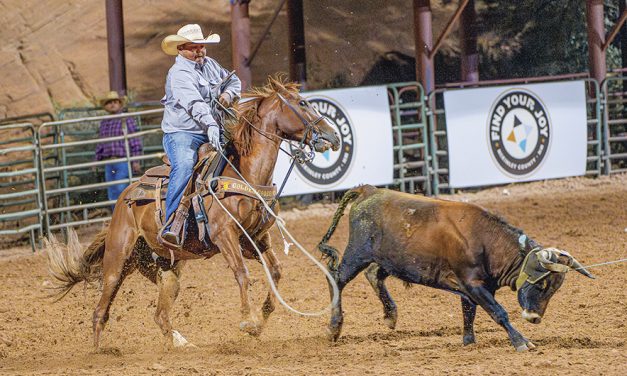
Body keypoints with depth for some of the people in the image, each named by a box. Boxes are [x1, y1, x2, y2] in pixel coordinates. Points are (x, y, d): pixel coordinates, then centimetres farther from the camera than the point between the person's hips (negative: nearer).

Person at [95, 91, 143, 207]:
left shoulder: (127, 120, -1)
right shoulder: (104, 123, 16)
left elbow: (135, 141, -4)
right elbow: (100, 145, 22)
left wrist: (136, 161, -10)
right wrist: (96, 161, 17)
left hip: (123, 162, -6)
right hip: (109, 164, 6)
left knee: (121, 190, -14)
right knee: (112, 193, 5)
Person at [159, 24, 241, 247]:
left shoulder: (210, 65, 15)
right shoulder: (179, 74, -11)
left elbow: (233, 81, 31)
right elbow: (194, 104, -28)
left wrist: (229, 94, 7)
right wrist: (210, 125, -42)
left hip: (212, 132, 9)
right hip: (181, 133, -9)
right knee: (184, 166, -33)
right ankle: (171, 227, -43)